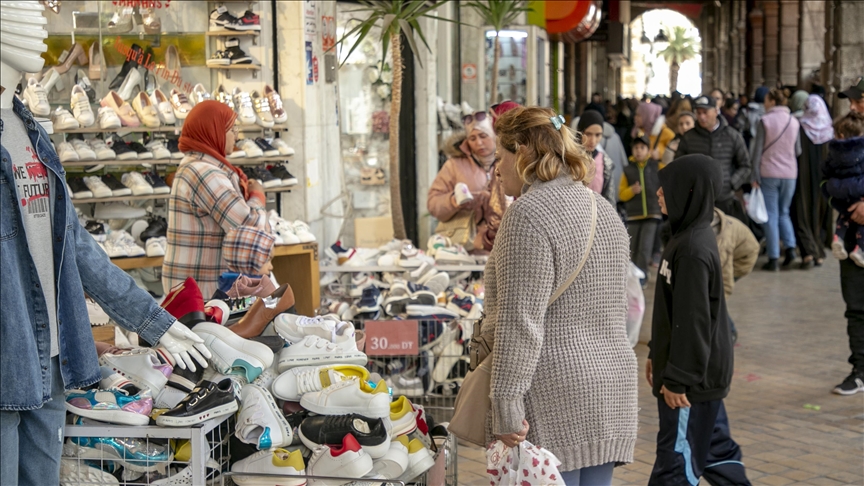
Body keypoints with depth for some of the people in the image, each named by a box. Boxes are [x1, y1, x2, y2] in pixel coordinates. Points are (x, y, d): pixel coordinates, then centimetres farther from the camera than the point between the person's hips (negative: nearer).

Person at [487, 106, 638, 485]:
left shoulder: (529, 213, -15)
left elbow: (520, 323, -20)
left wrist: (506, 406, -19)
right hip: (611, 388, 9)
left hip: (556, 400, -9)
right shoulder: (603, 209, 14)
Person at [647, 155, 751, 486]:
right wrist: (657, 355, 23)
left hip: (693, 376, -10)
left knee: (676, 459, -2)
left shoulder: (694, 249, -21)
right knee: (716, 448, 17)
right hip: (701, 372, 10)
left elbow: (693, 321, -23)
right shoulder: (686, 237, 9)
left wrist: (677, 378, -20)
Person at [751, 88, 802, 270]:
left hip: (768, 174, -3)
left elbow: (757, 150, -8)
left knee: (771, 216, 2)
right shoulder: (794, 122, 2)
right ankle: (790, 246, -2)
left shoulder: (765, 121, -8)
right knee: (784, 213, 18)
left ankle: (773, 258, -1)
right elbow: (798, 151, 8)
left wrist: (754, 177, -4)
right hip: (790, 174, 3)